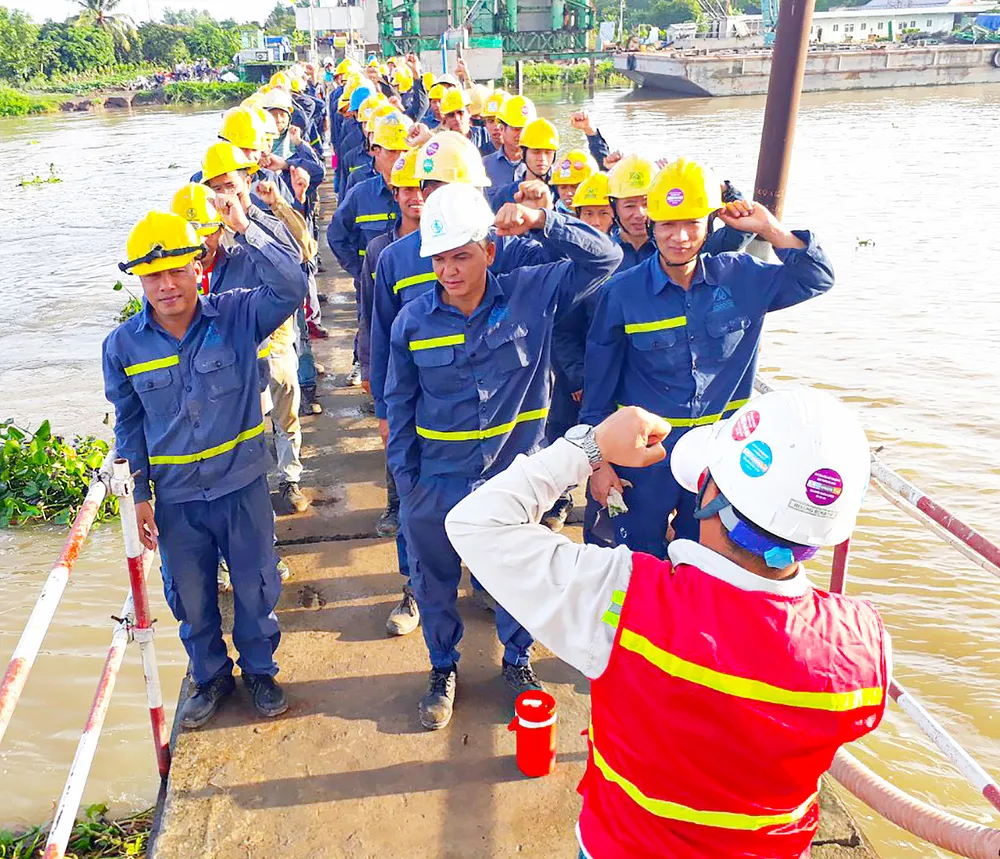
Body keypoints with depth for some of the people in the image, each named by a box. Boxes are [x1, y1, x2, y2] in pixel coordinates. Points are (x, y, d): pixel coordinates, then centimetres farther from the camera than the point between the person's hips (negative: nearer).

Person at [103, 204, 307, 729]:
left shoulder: (237, 316, -12)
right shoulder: (123, 345, -6)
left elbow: (291, 286, -29)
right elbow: (128, 424, 2)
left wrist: (244, 230, -37)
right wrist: (138, 495, 1)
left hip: (241, 486, -1)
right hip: (175, 498, 2)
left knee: (255, 590, 15)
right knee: (191, 600, 18)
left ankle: (260, 670, 40)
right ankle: (211, 677, 43)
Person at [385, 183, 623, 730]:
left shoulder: (532, 295, -11)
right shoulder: (412, 322, -9)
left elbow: (605, 258, -12)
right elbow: (400, 405, 1)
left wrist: (542, 222, -26)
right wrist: (404, 480, 2)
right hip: (436, 483, 1)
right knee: (434, 583, 18)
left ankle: (518, 662, 48)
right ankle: (443, 670, 45)